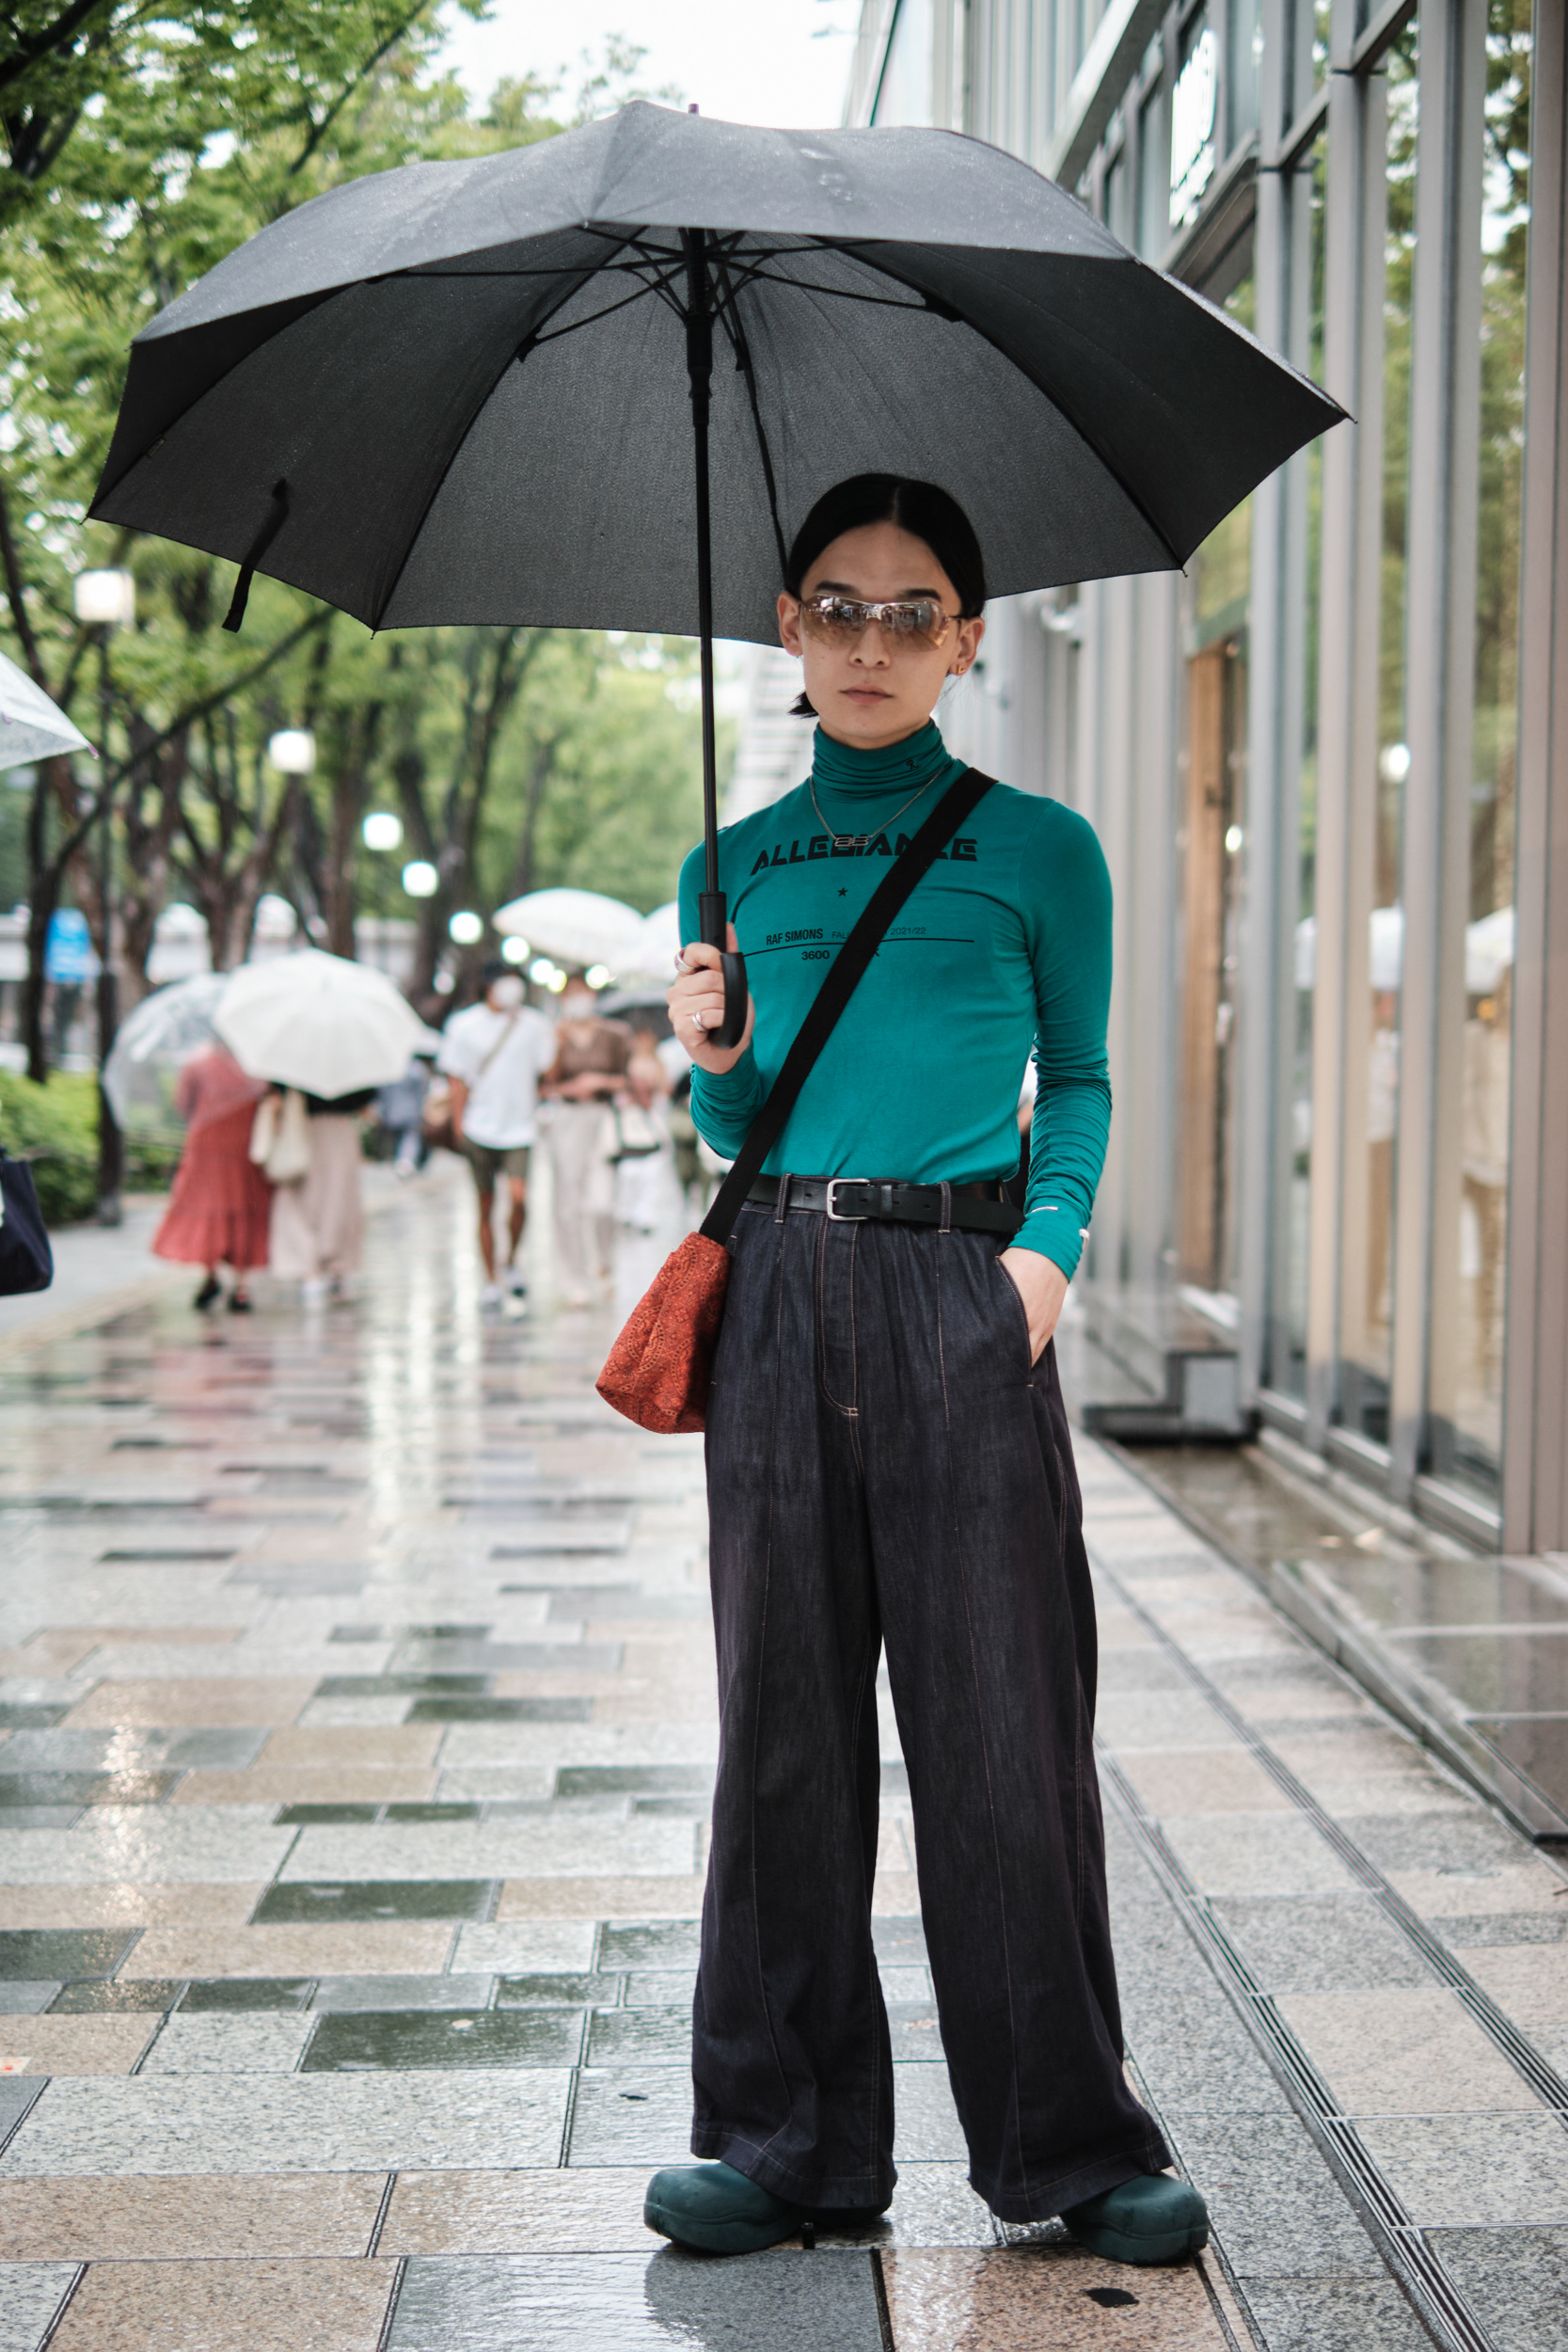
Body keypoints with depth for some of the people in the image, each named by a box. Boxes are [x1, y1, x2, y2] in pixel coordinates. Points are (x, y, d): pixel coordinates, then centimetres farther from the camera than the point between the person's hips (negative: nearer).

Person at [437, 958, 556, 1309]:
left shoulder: (533, 1025, 4)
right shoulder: (465, 1025, 3)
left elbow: (544, 1074, 11)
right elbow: (458, 1079, 6)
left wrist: (542, 1115, 2)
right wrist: (459, 1124, -1)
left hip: (520, 1126, 0)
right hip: (481, 1130, 0)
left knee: (518, 1196, -17)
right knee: (486, 1207, 5)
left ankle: (512, 1260, 8)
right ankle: (490, 1280, 15)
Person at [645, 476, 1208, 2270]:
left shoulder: (1036, 850, 5)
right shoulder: (739, 866, 12)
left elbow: (1080, 1079, 11)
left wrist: (1051, 1237, -5)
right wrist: (710, 1057, -4)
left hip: (960, 1298, -3)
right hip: (781, 1297, 3)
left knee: (1003, 1724, -1)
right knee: (786, 1719, 6)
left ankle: (1070, 2142, 13)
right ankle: (787, 2137, 17)